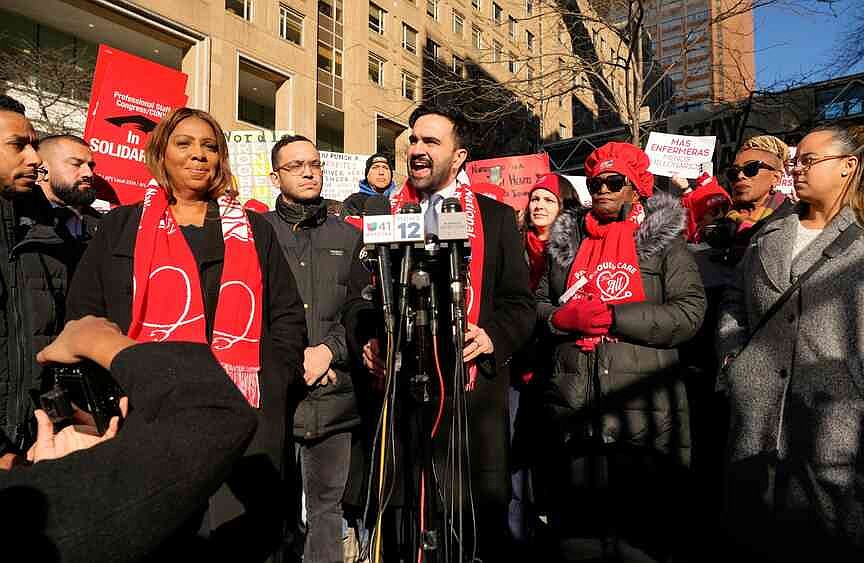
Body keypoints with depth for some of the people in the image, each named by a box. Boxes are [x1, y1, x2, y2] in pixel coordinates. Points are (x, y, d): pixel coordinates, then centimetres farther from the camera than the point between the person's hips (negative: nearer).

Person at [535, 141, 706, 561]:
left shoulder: (663, 240, 3)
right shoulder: (566, 241, 13)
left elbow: (690, 312, -8)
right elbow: (537, 303, 13)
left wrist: (614, 316, -15)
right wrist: (562, 317, -8)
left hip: (644, 412, -2)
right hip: (574, 412, 3)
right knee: (576, 529, 16)